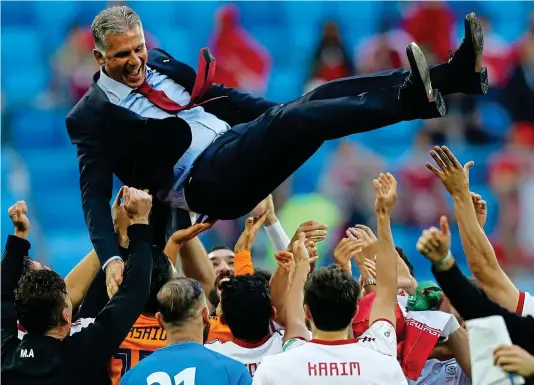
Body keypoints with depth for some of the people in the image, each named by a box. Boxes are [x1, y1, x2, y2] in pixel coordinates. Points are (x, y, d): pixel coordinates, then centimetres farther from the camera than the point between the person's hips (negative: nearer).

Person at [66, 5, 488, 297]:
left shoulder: (157, 62, 16)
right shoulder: (90, 117, -3)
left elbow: (216, 95, 23)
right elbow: (94, 195, -8)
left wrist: (282, 115, 19)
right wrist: (111, 257, -23)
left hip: (238, 142, 7)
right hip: (204, 181, -7)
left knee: (318, 99, -15)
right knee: (290, 119, -30)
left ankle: (457, 73, -28)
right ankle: (412, 98, -49)